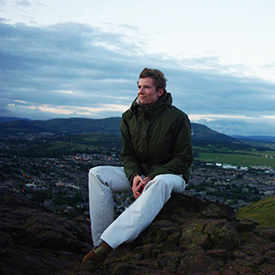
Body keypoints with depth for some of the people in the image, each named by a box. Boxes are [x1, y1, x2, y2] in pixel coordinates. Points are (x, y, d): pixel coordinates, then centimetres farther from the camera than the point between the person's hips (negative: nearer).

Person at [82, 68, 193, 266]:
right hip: (139, 174, 5)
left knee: (161, 182, -42)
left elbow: (183, 159, -11)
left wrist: (151, 178, -22)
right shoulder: (129, 117, 3)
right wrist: (134, 176, -19)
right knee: (97, 174, -16)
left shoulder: (177, 118, -11)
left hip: (172, 176, -5)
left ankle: (109, 243, -49)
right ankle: (100, 242, -21)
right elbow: (127, 155, 4)